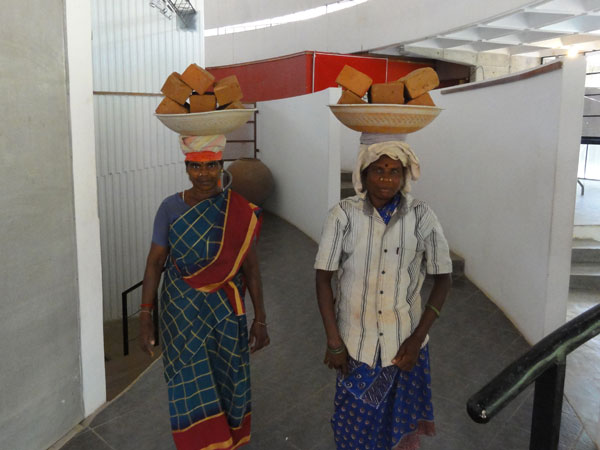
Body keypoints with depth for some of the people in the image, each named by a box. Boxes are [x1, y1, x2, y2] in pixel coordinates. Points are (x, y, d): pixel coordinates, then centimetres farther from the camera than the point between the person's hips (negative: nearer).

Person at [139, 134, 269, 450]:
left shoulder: (240, 211, -6)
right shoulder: (170, 208, -6)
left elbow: (251, 267, -1)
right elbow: (155, 262, -2)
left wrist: (260, 320, 0)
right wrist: (146, 318, -5)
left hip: (226, 310, 1)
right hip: (181, 310, -1)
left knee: (227, 382, 12)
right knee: (192, 389, 1)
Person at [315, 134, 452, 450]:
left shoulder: (421, 217, -9)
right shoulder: (344, 215, -11)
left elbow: (443, 278, -2)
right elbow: (323, 279, -6)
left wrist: (417, 338, -6)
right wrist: (333, 342, -7)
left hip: (405, 346, 1)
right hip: (355, 344, 0)